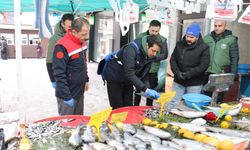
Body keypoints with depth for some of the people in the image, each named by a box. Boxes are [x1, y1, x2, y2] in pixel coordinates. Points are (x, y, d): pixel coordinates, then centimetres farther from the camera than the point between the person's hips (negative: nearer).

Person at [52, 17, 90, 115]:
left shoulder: (82, 42, 3)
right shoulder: (62, 47, -23)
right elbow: (59, 75, -24)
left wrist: (86, 80, 16)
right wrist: (67, 96, -22)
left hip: (79, 91, 8)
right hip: (67, 94, -7)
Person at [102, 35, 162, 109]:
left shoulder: (150, 56, -9)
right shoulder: (131, 49, -31)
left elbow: (143, 74, 0)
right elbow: (129, 73, -40)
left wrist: (142, 90, -11)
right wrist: (145, 89, -43)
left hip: (127, 80, 7)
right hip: (114, 77, -6)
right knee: (118, 108, -3)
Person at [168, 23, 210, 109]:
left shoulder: (204, 48, -8)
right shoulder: (179, 44, 5)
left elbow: (204, 65, -14)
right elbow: (173, 60, 4)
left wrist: (189, 74, -20)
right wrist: (177, 72, -12)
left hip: (194, 84, -3)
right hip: (178, 81, 4)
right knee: (172, 103, 9)